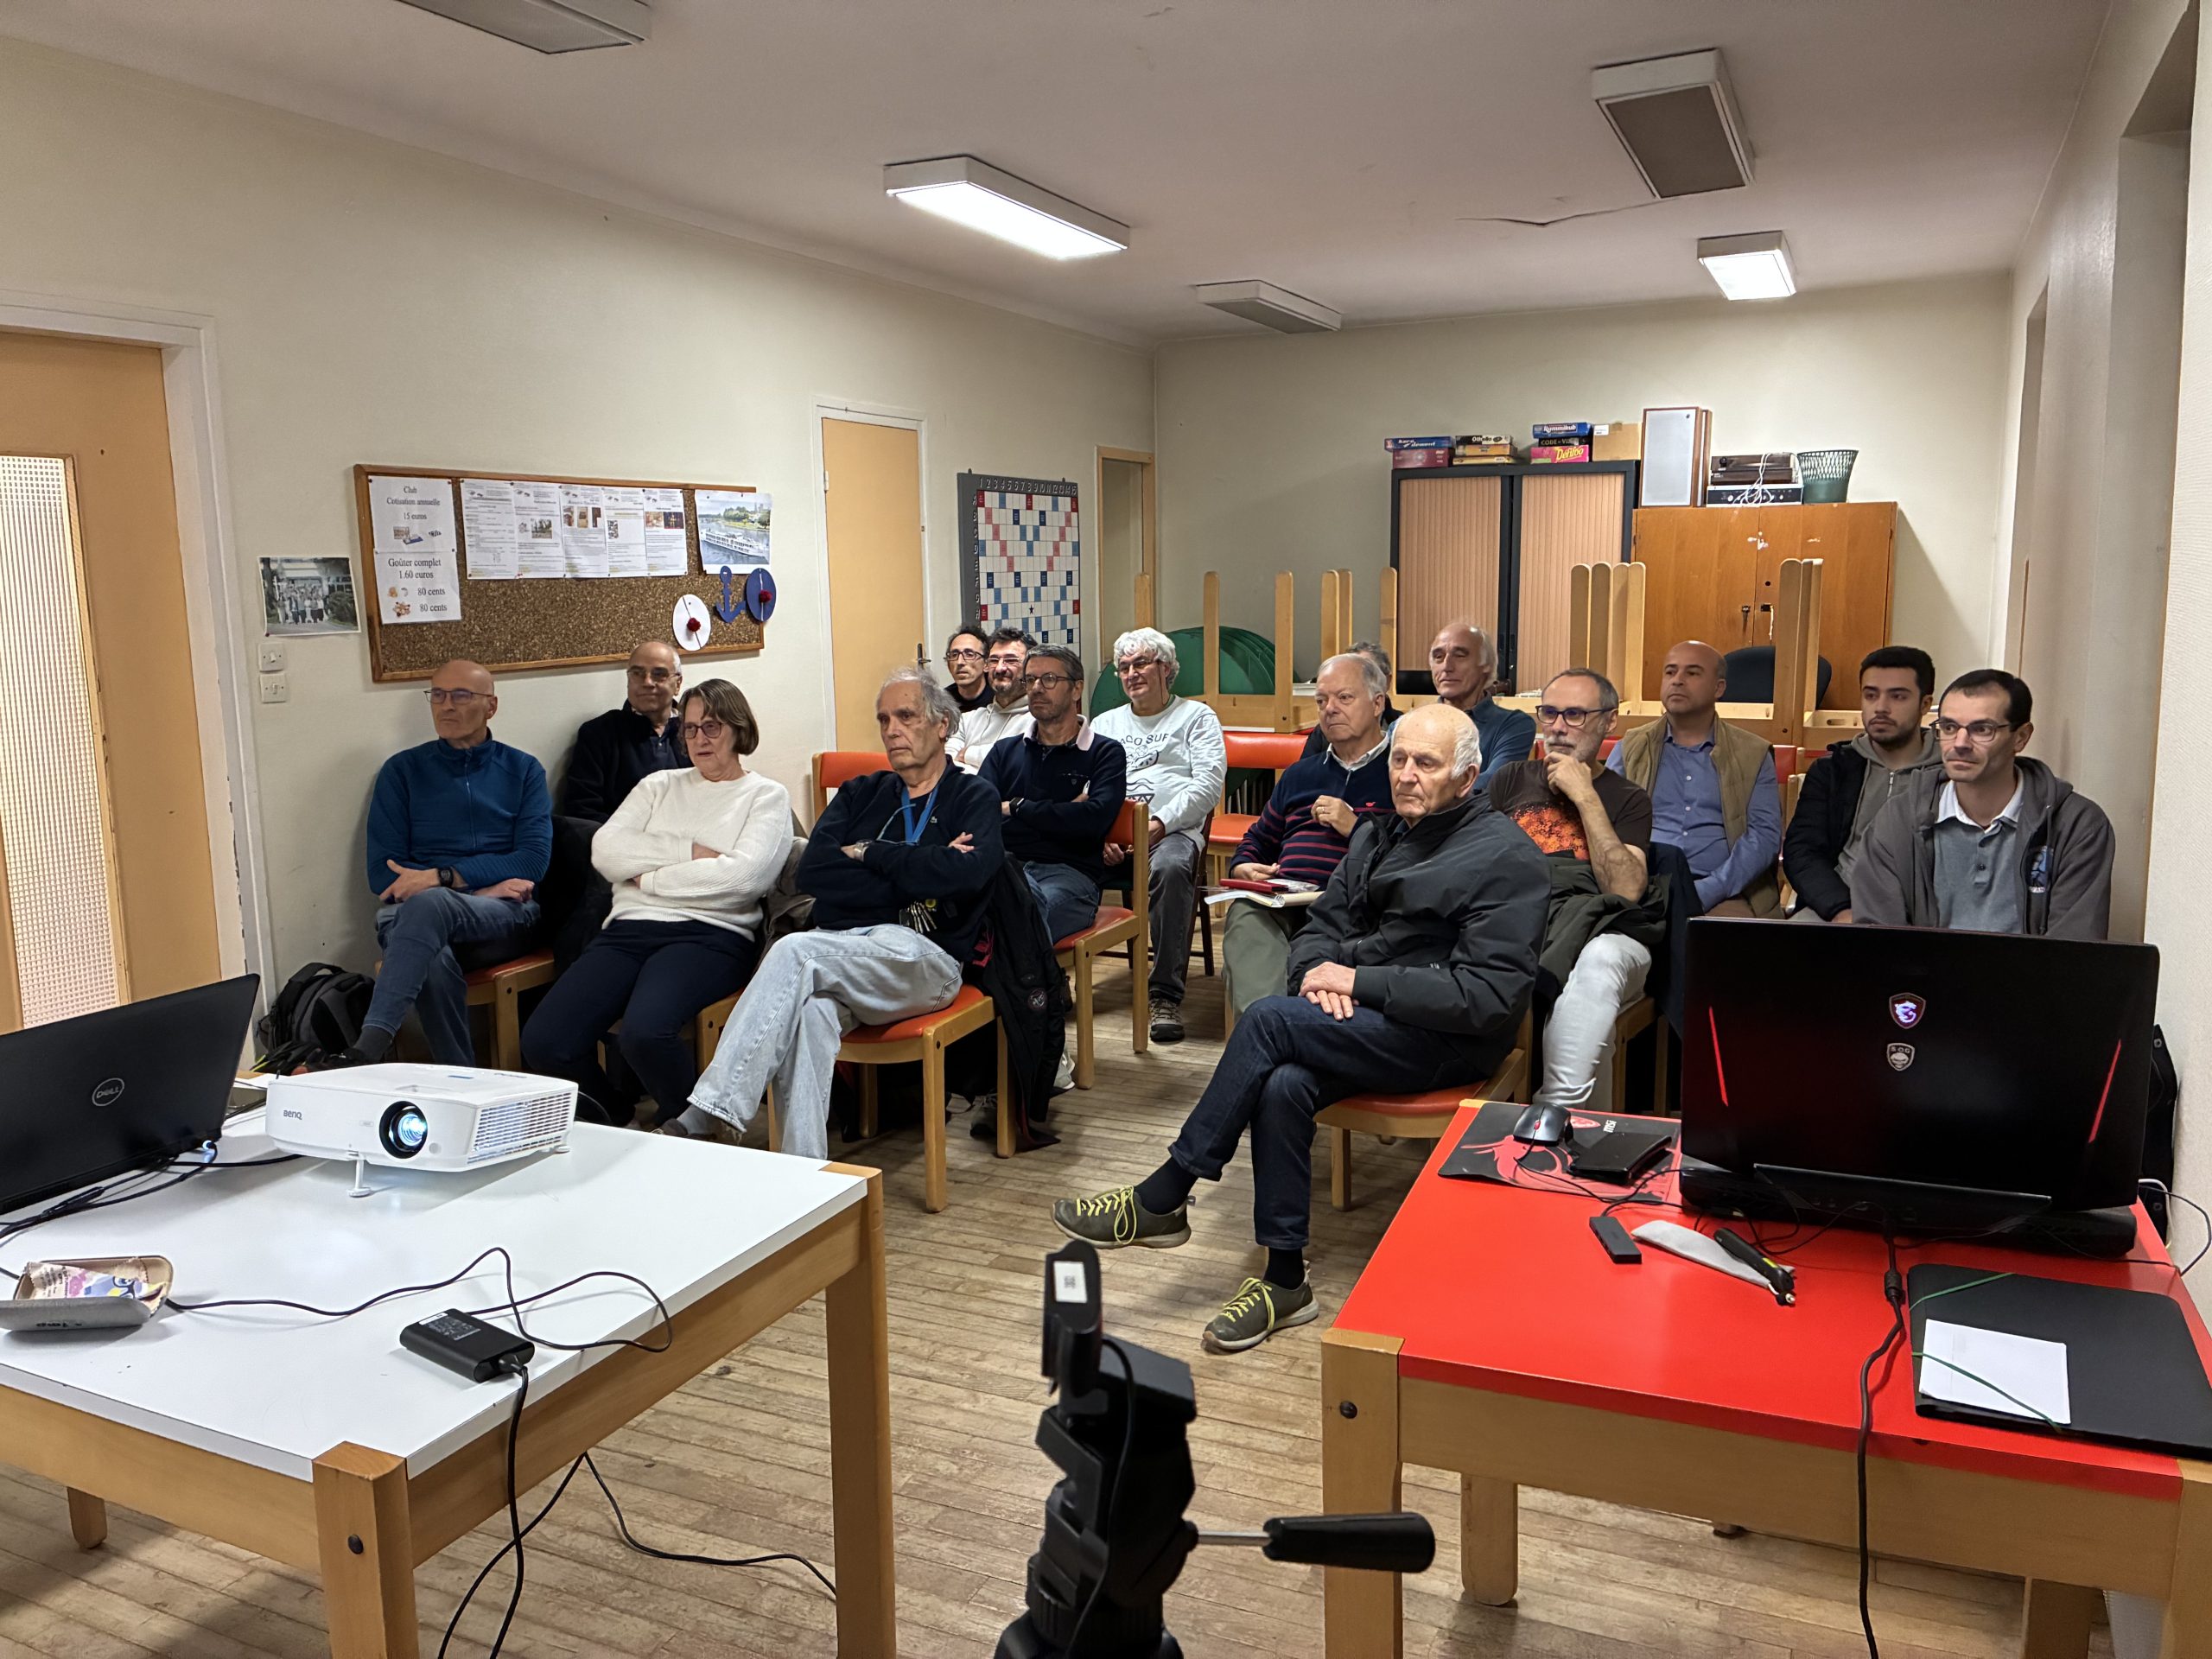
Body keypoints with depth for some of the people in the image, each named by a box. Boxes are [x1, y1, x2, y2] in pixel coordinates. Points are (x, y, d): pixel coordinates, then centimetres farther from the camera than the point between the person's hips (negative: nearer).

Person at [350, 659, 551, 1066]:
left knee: (428, 904, -36)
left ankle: (368, 1050, -41)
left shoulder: (523, 770, 15)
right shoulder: (402, 770, 15)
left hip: (505, 916, -1)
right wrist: (481, 886, -5)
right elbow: (383, 875, 7)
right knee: (434, 960, -37)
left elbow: (533, 861, 1)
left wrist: (441, 877, -11)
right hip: (413, 912, 1)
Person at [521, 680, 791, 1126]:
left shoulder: (766, 796, 11)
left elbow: (742, 876, -8)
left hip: (710, 934, -5)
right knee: (542, 1043, -18)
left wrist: (650, 877, -2)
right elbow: (605, 851, 6)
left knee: (645, 1032, -35)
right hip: (630, 929, 5)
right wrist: (691, 851, -4)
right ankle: (612, 1123, 12)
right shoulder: (660, 785, 24)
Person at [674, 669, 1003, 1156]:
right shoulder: (860, 794, 25)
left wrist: (869, 854, -1)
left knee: (796, 951, -30)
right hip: (837, 947, 3)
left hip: (924, 956, -3)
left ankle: (704, 1118, -32)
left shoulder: (973, 799, 13)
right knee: (810, 1011, -34)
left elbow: (967, 872, -11)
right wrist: (916, 875, -3)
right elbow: (812, 870, 5)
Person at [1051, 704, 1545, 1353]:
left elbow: (1490, 996, -18)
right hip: (1362, 1023, 6)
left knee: (1270, 1020, -26)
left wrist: (1360, 980, -17)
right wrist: (1321, 973, -9)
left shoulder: (1506, 858, -9)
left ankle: (1160, 1201, -14)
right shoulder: (1377, 836, 14)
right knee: (1284, 1084, -27)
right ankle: (1284, 1280, -14)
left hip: (1448, 1040, -6)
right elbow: (1320, 928, 17)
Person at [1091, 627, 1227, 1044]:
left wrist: (1159, 824, -13)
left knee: (1171, 867, -39)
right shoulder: (1105, 724, 30)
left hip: (1172, 829, -3)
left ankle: (1166, 996, -33)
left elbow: (1209, 785, 1)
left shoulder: (1196, 716, 17)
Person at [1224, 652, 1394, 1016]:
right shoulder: (1299, 775, 33)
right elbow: (1259, 838, 39)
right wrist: (1242, 867, 17)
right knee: (1245, 914, -31)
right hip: (1282, 900, 5)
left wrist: (1356, 827, -4)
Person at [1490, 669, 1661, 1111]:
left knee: (1599, 960, -39)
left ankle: (1558, 1113, -33)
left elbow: (1626, 890, 1)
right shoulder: (1511, 780, 27)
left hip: (1591, 930, -1)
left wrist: (1585, 797, 0)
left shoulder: (1627, 799, 19)